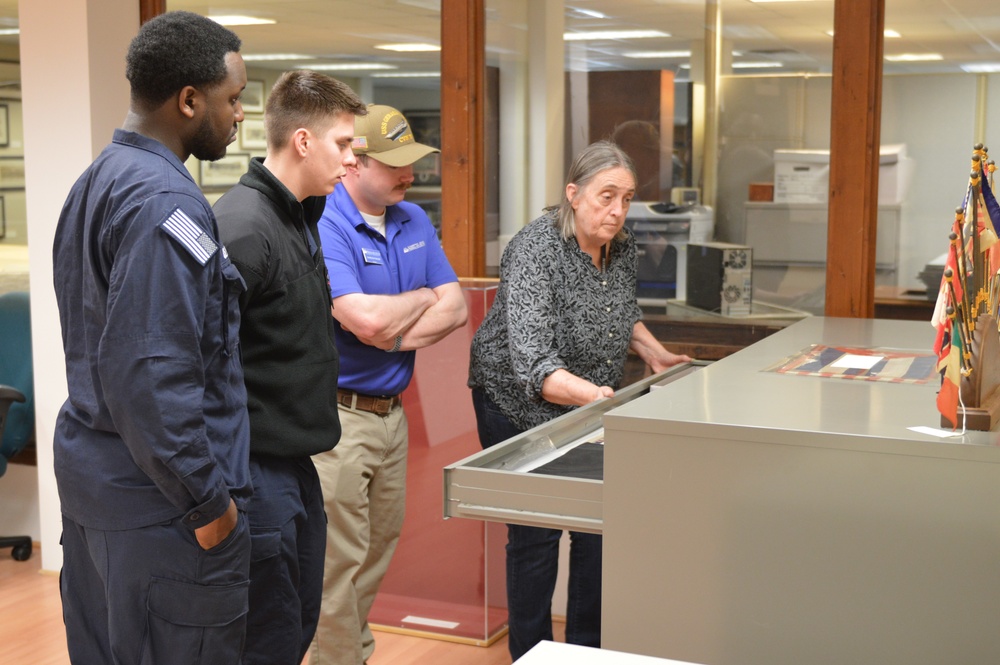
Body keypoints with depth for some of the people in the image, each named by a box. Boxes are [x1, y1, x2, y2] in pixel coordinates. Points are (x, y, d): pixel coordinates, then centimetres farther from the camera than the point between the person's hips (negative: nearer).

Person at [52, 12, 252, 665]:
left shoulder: (96, 182, 12)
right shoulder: (166, 202, -20)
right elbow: (151, 378, -26)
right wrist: (209, 502, -18)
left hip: (89, 473, 10)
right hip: (159, 507, -10)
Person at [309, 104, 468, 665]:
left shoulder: (414, 220, 9)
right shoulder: (322, 226, -16)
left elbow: (455, 308, 4)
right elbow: (367, 319, -27)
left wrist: (396, 336, -13)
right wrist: (423, 298, -7)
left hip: (391, 408, 8)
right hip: (335, 414, -8)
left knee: (379, 547, 17)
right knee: (338, 561, -1)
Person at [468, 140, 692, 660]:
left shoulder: (621, 247, -5)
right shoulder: (535, 252, -27)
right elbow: (532, 363, -36)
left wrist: (655, 354, 2)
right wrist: (592, 395, -50)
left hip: (592, 406, 6)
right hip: (523, 406, -6)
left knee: (598, 527, 7)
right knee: (536, 534, 0)